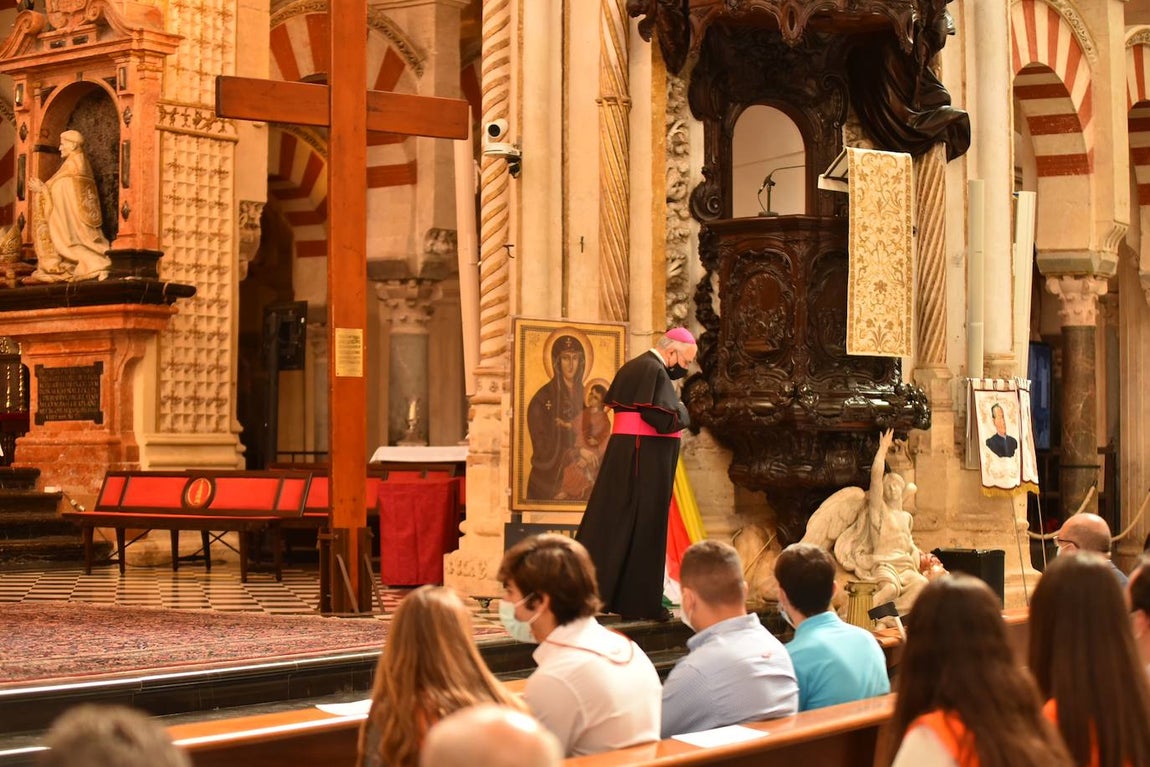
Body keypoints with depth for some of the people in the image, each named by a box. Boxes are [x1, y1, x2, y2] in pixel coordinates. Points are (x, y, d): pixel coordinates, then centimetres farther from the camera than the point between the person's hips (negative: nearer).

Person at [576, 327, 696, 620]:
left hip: (621, 455, 9)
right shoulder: (655, 371, -16)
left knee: (612, 524, 10)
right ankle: (641, 602, 5)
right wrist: (682, 411, -1)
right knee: (644, 529, -1)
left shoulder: (632, 367, 14)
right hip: (647, 460, -9)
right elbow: (666, 420, -23)